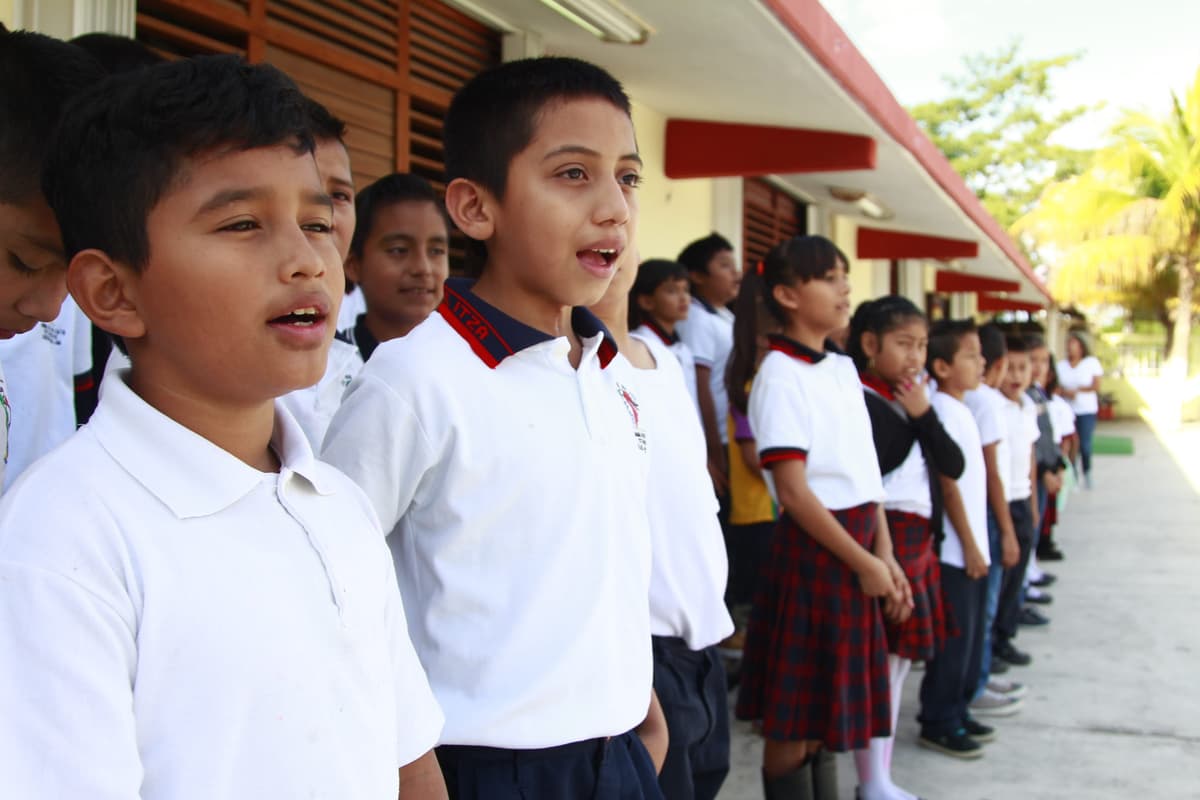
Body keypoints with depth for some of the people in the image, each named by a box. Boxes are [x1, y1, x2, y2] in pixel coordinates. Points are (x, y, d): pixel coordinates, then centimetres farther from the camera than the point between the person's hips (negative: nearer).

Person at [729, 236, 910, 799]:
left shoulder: (844, 369, 13)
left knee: (827, 713, 15)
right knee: (794, 723, 1)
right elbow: (792, 489, -16)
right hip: (813, 548, -8)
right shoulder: (780, 374, -11)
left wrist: (885, 556, 8)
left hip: (857, 544, 8)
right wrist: (862, 562, -13)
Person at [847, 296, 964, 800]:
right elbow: (878, 464, -23)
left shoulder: (915, 400, 16)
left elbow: (954, 467, 8)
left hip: (919, 538, 9)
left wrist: (924, 415, -3)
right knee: (878, 663, -5)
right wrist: (911, 418, -13)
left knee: (899, 661, 13)